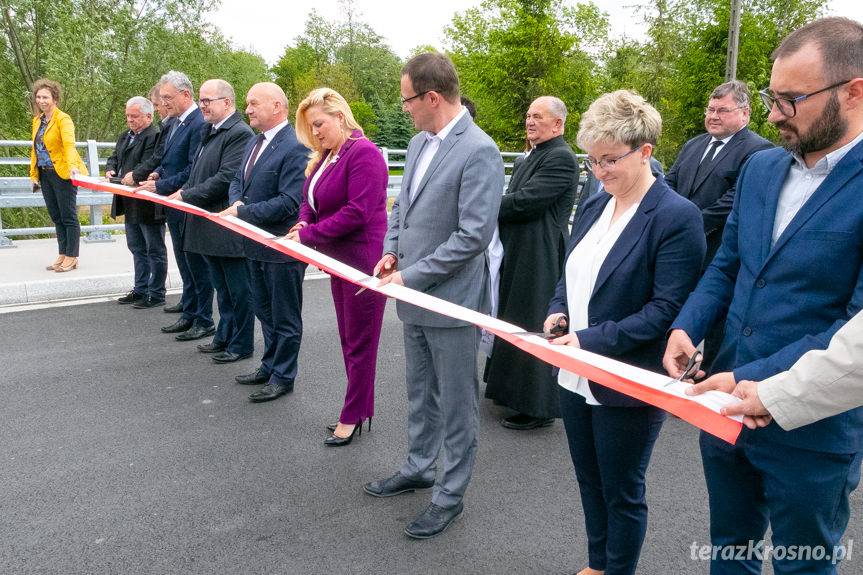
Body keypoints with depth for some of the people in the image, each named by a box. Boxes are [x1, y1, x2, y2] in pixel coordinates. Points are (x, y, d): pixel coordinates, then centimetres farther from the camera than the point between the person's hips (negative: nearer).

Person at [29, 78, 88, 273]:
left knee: (68, 217, -2)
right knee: (56, 217, 12)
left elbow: (69, 144, -25)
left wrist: (72, 166, -41)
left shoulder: (63, 119, -10)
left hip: (63, 174, -8)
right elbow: (35, 149, 17)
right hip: (45, 175, 8)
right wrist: (34, 175, 13)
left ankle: (71, 257, 5)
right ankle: (62, 255, 19)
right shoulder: (37, 120, 13)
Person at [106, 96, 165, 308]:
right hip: (130, 204, 10)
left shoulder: (155, 137, -14)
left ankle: (156, 294, 10)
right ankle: (140, 290, 29)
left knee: (155, 250, 2)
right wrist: (111, 169, -2)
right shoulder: (125, 137, 16)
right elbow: (114, 157, 18)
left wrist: (134, 175, -33)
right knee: (137, 249, 18)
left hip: (148, 205, -10)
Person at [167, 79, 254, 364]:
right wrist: (184, 192, 2)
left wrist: (187, 195, -16)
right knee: (223, 288, 19)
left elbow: (226, 178, -21)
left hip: (228, 227, -9)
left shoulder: (240, 133, -15)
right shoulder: (209, 132, 15)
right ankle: (225, 337, 31)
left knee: (238, 290, 3)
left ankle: (242, 344, 14)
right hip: (209, 225, 9)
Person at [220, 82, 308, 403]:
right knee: (265, 311, 21)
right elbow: (237, 181, 17)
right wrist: (237, 202, -6)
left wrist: (242, 212, -20)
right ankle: (269, 366, 37)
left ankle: (283, 377, 20)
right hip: (256, 244, 9)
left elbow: (289, 202, -25)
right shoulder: (254, 143, 11)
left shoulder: (294, 148, -19)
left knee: (284, 316, 6)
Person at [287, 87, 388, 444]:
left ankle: (353, 416, 15)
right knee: (348, 336, 15)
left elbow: (358, 212, -23)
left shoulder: (363, 153, -16)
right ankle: (361, 405, 27)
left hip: (363, 259, -9)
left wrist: (309, 235, -18)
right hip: (339, 259, 9)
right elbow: (309, 199, 17)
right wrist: (304, 223, -6)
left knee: (359, 341, 3)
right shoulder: (325, 157, 13)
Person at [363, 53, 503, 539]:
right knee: (420, 393, 23)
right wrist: (391, 251, 1)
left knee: (456, 403, 8)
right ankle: (419, 468, 42)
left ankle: (451, 495, 24)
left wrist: (411, 275, -19)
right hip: (415, 296, 8)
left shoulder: (479, 151, -19)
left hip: (451, 300, -8)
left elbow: (473, 235, -23)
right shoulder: (419, 143, 7)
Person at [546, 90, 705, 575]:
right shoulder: (594, 206, 7)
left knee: (622, 494, 12)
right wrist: (558, 311, -4)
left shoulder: (677, 217, -16)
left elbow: (667, 309, -20)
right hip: (576, 375, 7)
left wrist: (593, 339, -24)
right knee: (590, 482, 23)